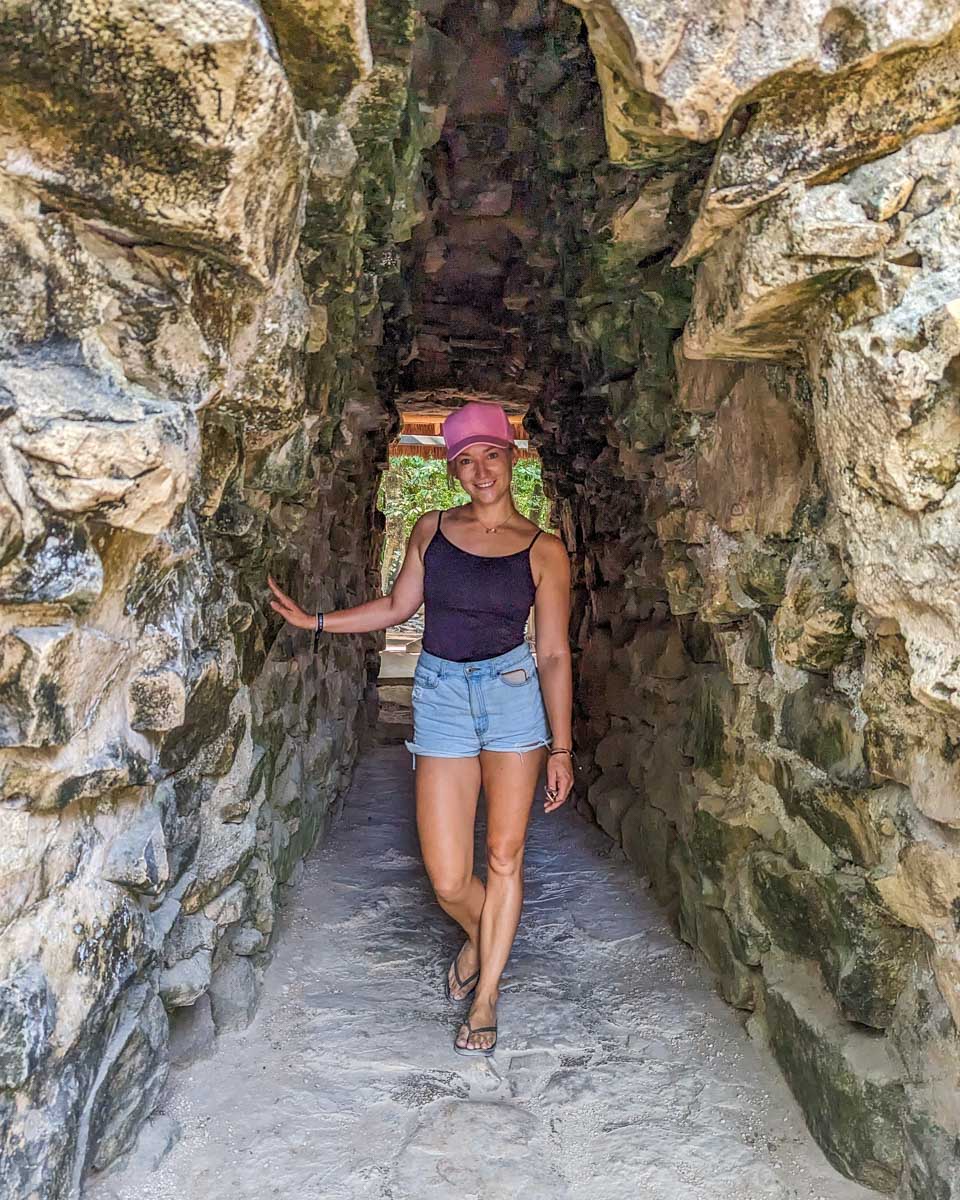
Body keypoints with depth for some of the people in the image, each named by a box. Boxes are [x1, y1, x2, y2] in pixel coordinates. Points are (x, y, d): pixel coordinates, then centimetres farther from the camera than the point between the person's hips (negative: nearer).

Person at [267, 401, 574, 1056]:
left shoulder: (543, 549, -2)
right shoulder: (432, 530, 5)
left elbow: (554, 654, -1)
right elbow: (398, 605, 17)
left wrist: (561, 747, -2)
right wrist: (314, 621, 13)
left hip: (512, 692, -1)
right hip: (441, 695, 1)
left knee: (504, 856, 4)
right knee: (448, 879, -1)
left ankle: (485, 998, 25)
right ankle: (479, 937, 35)